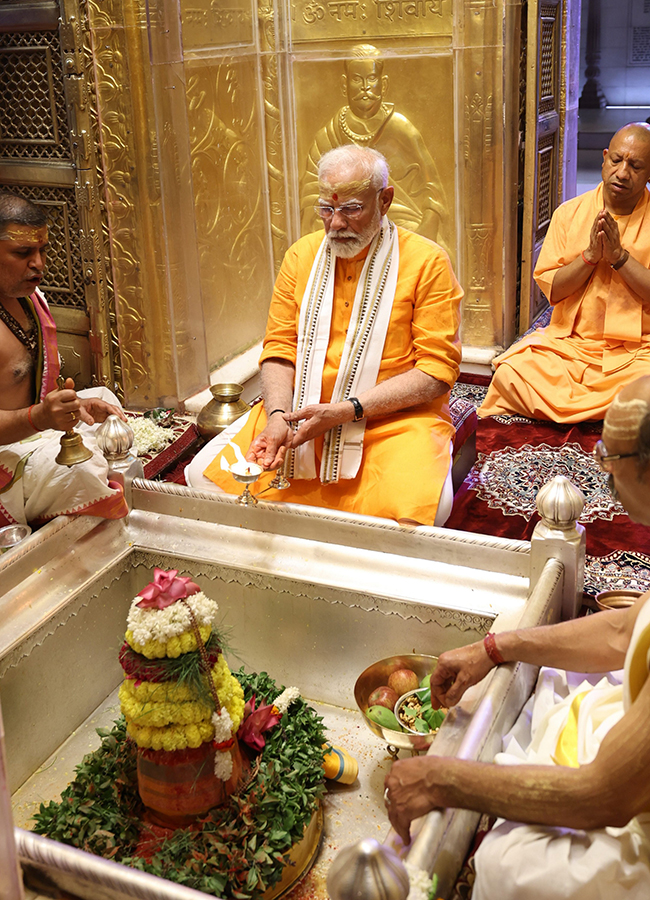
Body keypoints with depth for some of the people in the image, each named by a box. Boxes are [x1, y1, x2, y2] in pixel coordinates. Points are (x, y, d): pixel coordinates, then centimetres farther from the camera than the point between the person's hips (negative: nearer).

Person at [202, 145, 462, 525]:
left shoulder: (427, 261, -3)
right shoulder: (302, 256, 10)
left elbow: (437, 370, -9)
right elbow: (279, 349, 10)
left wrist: (345, 411, -17)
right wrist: (277, 416, -11)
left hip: (396, 419, -3)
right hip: (302, 415, 4)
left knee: (406, 508, -32)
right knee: (215, 479, -15)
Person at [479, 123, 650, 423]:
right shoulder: (570, 213, 7)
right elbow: (549, 288, 2)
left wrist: (619, 255, -15)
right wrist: (590, 255, -12)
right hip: (568, 345, 2)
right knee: (510, 371, -25)